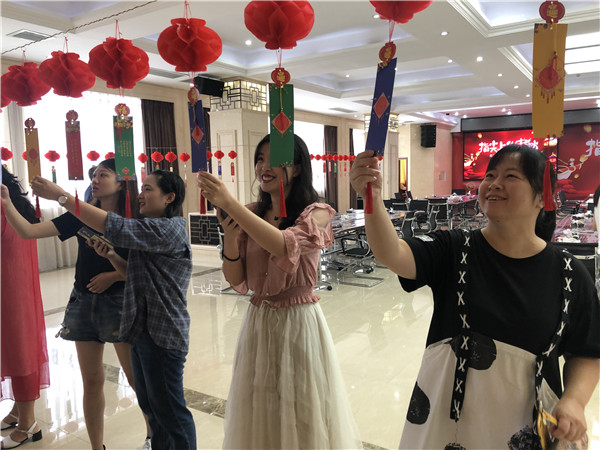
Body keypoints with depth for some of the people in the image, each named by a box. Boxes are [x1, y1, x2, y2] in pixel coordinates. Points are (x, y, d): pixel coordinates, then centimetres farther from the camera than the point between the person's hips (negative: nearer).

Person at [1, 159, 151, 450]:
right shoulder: (83, 216, 3)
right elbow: (28, 231, -2)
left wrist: (114, 276, -19)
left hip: (118, 302, -4)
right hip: (83, 301, 4)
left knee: (136, 377, 5)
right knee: (91, 381, 12)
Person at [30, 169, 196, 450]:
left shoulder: (170, 229, -18)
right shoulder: (151, 230, 14)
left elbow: (114, 226, -26)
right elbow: (133, 273, 21)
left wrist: (60, 195, -21)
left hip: (162, 334, -10)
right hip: (143, 330, 10)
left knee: (169, 410, 4)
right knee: (149, 405, 20)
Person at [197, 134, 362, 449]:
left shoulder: (316, 214, -9)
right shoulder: (251, 216, 4)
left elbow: (286, 246, -30)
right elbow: (238, 283, 3)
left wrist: (229, 203, -31)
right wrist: (230, 237, -14)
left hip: (298, 321, -4)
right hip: (257, 322, 5)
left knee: (301, 415, 11)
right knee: (258, 414, 18)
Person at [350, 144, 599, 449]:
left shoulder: (568, 275, -7)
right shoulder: (453, 250, -11)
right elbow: (393, 255, -29)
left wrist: (574, 400, -15)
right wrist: (373, 198, -45)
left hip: (526, 426, 1)